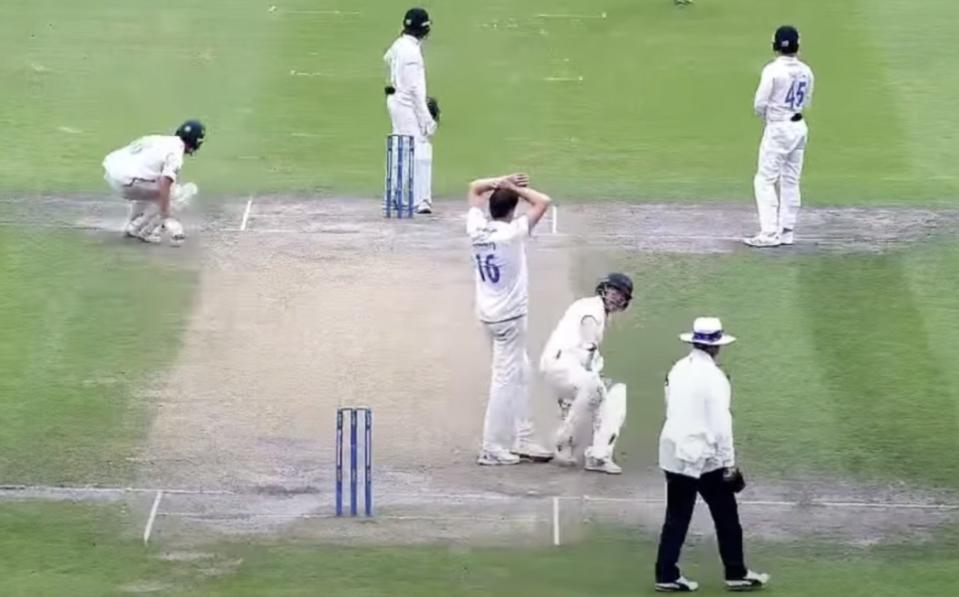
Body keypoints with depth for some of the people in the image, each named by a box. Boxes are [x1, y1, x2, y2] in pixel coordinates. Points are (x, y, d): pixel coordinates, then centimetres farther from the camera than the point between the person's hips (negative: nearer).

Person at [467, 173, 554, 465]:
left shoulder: (476, 228, -2)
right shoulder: (512, 233, -19)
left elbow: (474, 188, 14)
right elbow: (543, 202, -17)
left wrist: (501, 183, 1)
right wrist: (514, 189, -10)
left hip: (489, 313, 8)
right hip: (509, 315, -8)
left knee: (520, 373, 19)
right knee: (505, 379, -3)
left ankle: (522, 440, 24)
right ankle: (492, 449, -2)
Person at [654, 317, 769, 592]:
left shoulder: (677, 370, 5)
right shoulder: (713, 377, -15)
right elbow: (721, 424, -15)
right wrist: (729, 463, -9)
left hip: (674, 453, 6)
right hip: (705, 456, -6)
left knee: (676, 517, 10)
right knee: (726, 517, 7)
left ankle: (666, 575, 8)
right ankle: (736, 574, 14)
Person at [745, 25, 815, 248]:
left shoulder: (773, 70, -16)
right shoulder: (805, 71, 3)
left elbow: (760, 104, -14)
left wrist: (765, 115, 6)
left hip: (778, 129, -7)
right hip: (799, 127, 7)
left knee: (765, 180, -3)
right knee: (790, 181, 13)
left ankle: (770, 233, -10)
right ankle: (787, 231, 16)